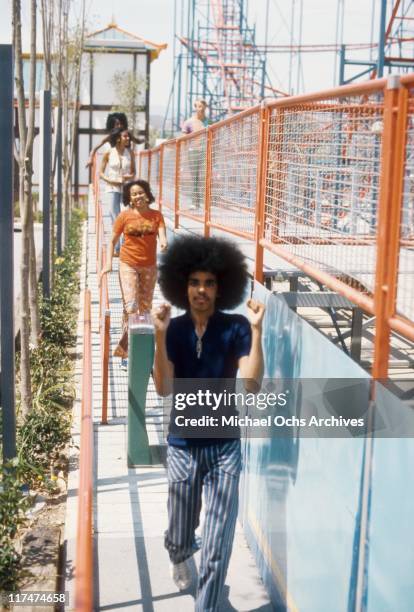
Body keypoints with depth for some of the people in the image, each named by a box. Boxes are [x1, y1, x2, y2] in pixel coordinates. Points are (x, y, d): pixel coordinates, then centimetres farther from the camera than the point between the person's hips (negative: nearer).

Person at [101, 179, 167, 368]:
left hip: (149, 267, 3)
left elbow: (162, 236, -11)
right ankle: (126, 354, -8)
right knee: (131, 307, -15)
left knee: (145, 308, 12)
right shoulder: (125, 216, -3)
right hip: (128, 265, -3)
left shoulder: (156, 215, 1)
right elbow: (112, 241, 4)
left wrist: (163, 242, -35)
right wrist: (108, 263, -6)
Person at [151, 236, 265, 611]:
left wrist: (256, 331, -26)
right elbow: (163, 389, -16)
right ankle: (179, 558, 54)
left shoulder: (236, 328, -9)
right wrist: (160, 336, -26)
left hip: (225, 447, -1)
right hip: (183, 447, 1)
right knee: (181, 536, 18)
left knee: (217, 548, -3)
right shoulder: (174, 329, -6)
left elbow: (252, 384, -19)